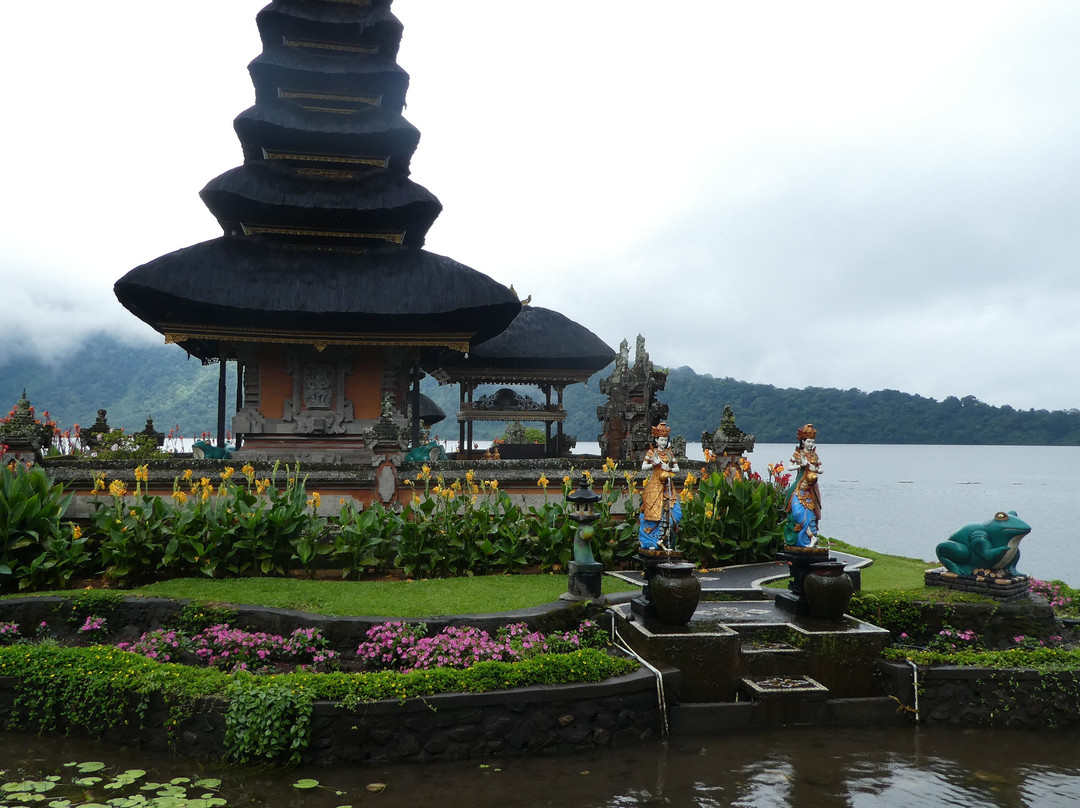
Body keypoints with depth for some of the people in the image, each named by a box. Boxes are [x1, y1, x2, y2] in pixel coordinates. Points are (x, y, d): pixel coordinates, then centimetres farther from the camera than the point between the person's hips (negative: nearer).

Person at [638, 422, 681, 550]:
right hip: (654, 485, -3)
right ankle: (652, 542, -2)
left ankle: (664, 540, -2)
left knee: (667, 512, -6)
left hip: (667, 486, 3)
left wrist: (669, 469, -5)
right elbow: (643, 467, 0)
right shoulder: (651, 452, 2)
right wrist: (654, 463, -13)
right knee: (653, 511, -8)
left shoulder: (669, 453, 12)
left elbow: (677, 469, 13)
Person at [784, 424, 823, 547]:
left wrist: (815, 469, -6)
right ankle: (812, 537, -17)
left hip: (811, 487, 4)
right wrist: (801, 465, -12)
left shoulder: (814, 455, 12)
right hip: (800, 486, -4)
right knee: (799, 510, -19)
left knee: (810, 511, -1)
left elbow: (820, 470, 15)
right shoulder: (798, 454, 2)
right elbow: (789, 467, 0)